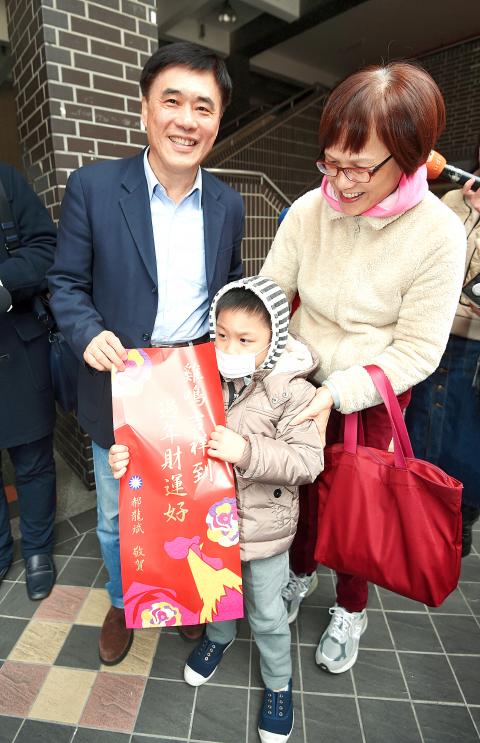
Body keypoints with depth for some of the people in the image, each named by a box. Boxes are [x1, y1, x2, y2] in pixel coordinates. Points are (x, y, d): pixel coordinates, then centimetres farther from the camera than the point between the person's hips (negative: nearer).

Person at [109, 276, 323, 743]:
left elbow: (307, 460, -24)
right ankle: (219, 636, 64)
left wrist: (246, 453, -35)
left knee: (267, 613, 19)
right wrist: (129, 455, -18)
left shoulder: (291, 391, -21)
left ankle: (278, 682, 49)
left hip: (263, 527, -3)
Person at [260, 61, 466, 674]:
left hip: (372, 399, -2)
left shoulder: (438, 234, -18)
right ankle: (301, 570, 53)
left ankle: (350, 609, 47)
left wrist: (338, 393, -25)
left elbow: (417, 350, -17)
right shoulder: (309, 209, -11)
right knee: (300, 489, 20)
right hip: (300, 387, 3)